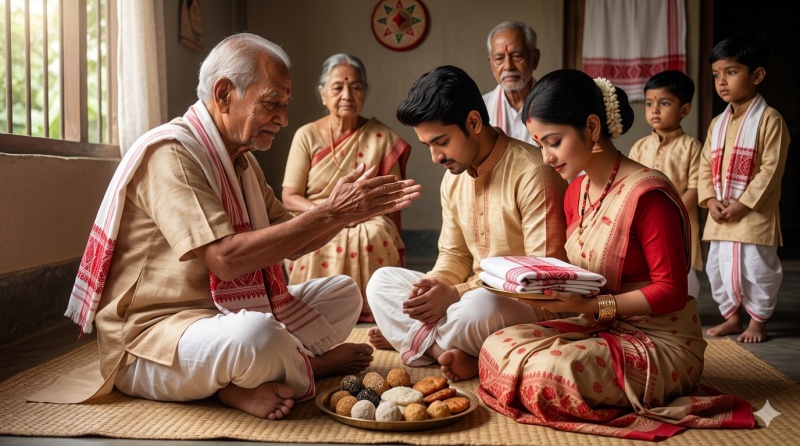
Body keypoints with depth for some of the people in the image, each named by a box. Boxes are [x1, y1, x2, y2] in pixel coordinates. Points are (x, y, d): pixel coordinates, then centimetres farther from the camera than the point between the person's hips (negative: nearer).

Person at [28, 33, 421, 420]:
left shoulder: (241, 159, 12)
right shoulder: (170, 152, -18)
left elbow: (288, 244, 10)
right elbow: (225, 258, -29)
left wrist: (347, 212, -8)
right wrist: (329, 213, -25)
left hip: (228, 317, 10)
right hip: (151, 335, -9)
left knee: (344, 293, 9)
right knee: (256, 334, -39)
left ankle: (240, 382, -8)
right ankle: (311, 366, -4)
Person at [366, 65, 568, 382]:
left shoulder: (532, 173, -18)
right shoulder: (453, 178, 8)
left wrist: (457, 293, -23)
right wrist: (434, 285, -11)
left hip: (533, 306, -8)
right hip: (474, 293, 8)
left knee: (480, 306, -40)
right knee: (381, 281, -4)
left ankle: (407, 337, -8)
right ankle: (464, 360, -21)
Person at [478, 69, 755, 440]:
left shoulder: (647, 194, -18)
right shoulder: (575, 192, 8)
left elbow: (671, 291, -18)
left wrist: (592, 306, -25)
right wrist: (549, 287, -6)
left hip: (659, 341, -8)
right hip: (599, 328, 8)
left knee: (550, 369, -32)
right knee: (498, 346, -12)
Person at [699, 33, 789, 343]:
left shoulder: (769, 120, -10)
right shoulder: (717, 123, 10)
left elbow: (771, 170, -16)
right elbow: (706, 167, 10)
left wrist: (742, 204, -18)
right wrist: (711, 200, -6)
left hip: (754, 214, -7)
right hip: (720, 216, 7)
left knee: (756, 268, 0)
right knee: (717, 267, 12)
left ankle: (758, 320, 18)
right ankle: (732, 317, 27)